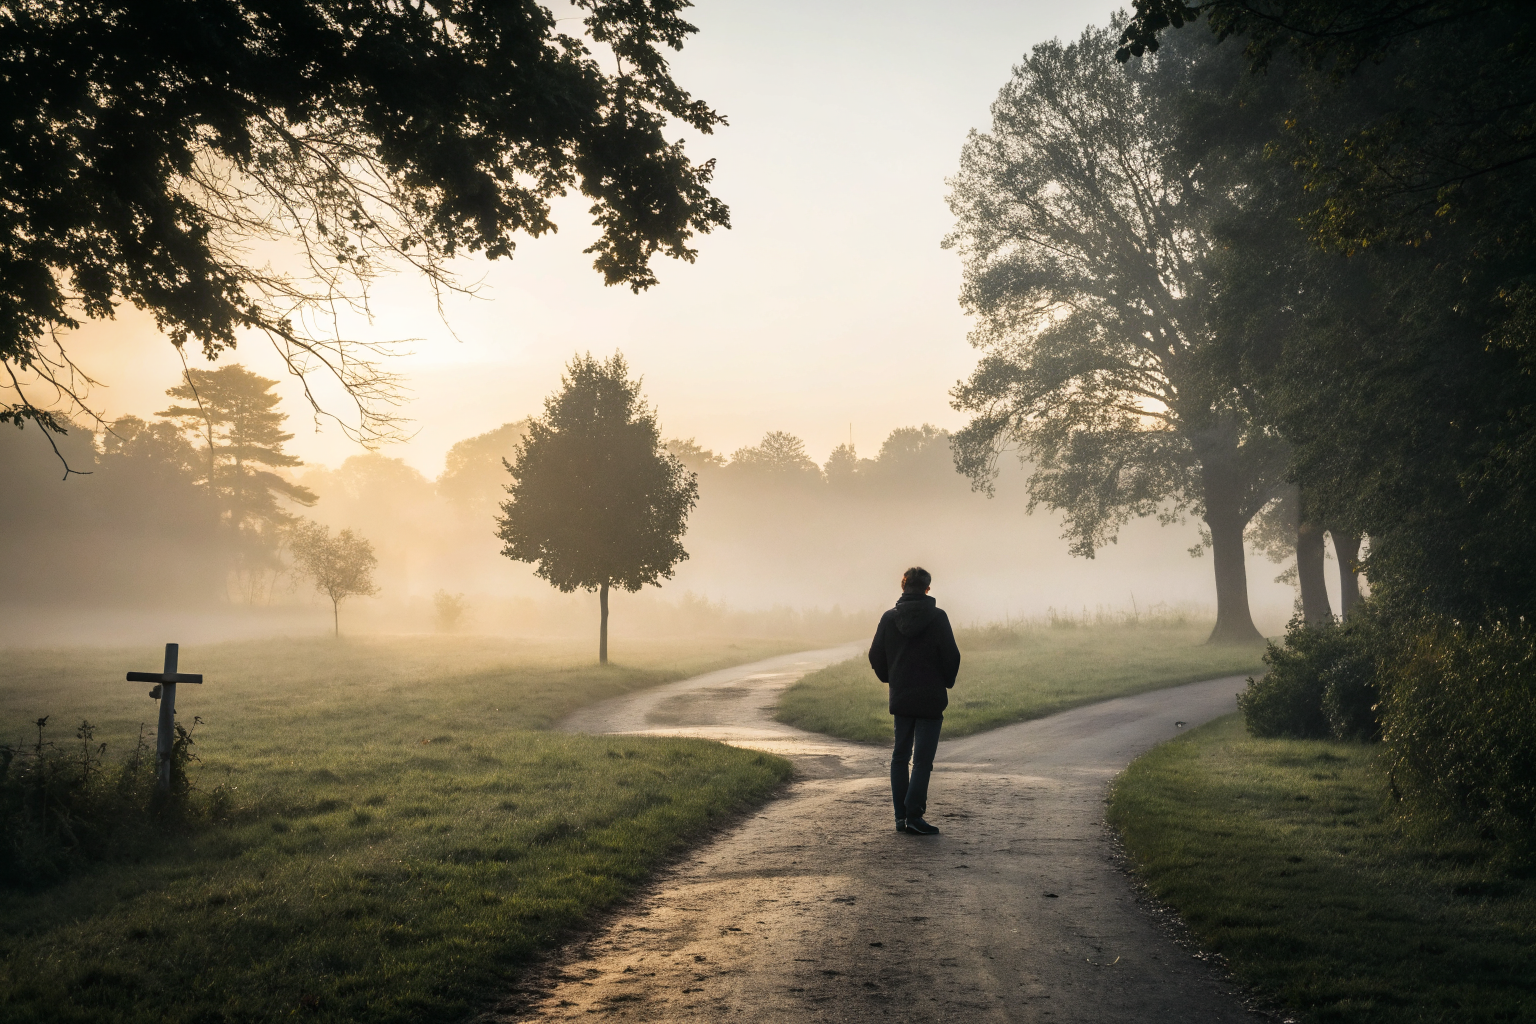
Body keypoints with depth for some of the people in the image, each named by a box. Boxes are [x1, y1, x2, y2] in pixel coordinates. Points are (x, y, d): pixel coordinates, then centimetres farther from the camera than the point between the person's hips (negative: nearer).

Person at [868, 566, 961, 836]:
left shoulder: (889, 618, 1)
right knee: (922, 759, -2)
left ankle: (901, 816, 14)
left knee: (900, 756, 13)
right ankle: (914, 816, -7)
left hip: (900, 698, 4)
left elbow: (876, 656, 5)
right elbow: (951, 656, -9)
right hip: (931, 698, -4)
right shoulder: (937, 617, -9)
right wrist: (948, 682, 9)